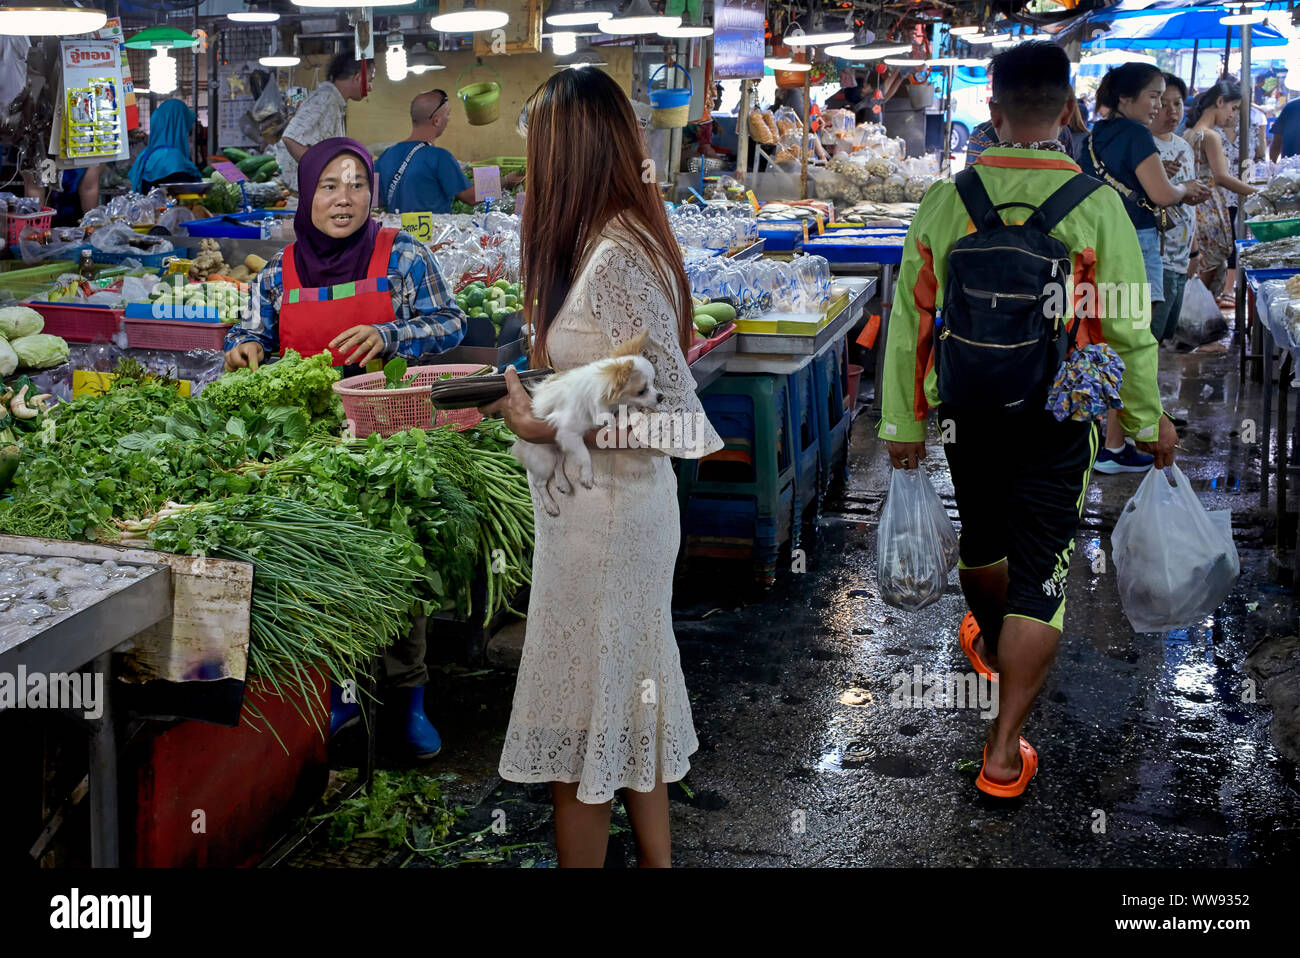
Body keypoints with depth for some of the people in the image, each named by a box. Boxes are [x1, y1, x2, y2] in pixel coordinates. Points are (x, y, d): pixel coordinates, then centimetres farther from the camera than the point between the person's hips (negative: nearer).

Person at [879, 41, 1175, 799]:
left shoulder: (945, 201, -5)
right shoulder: (1094, 204, -13)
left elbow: (910, 318, -1)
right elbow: (1127, 327, -9)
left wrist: (904, 419, 8)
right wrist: (1150, 418, 5)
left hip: (967, 412, 4)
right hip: (1056, 422, -3)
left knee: (983, 538, 26)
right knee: (1040, 572, 2)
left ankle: (991, 643, 55)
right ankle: (1005, 751, 2)